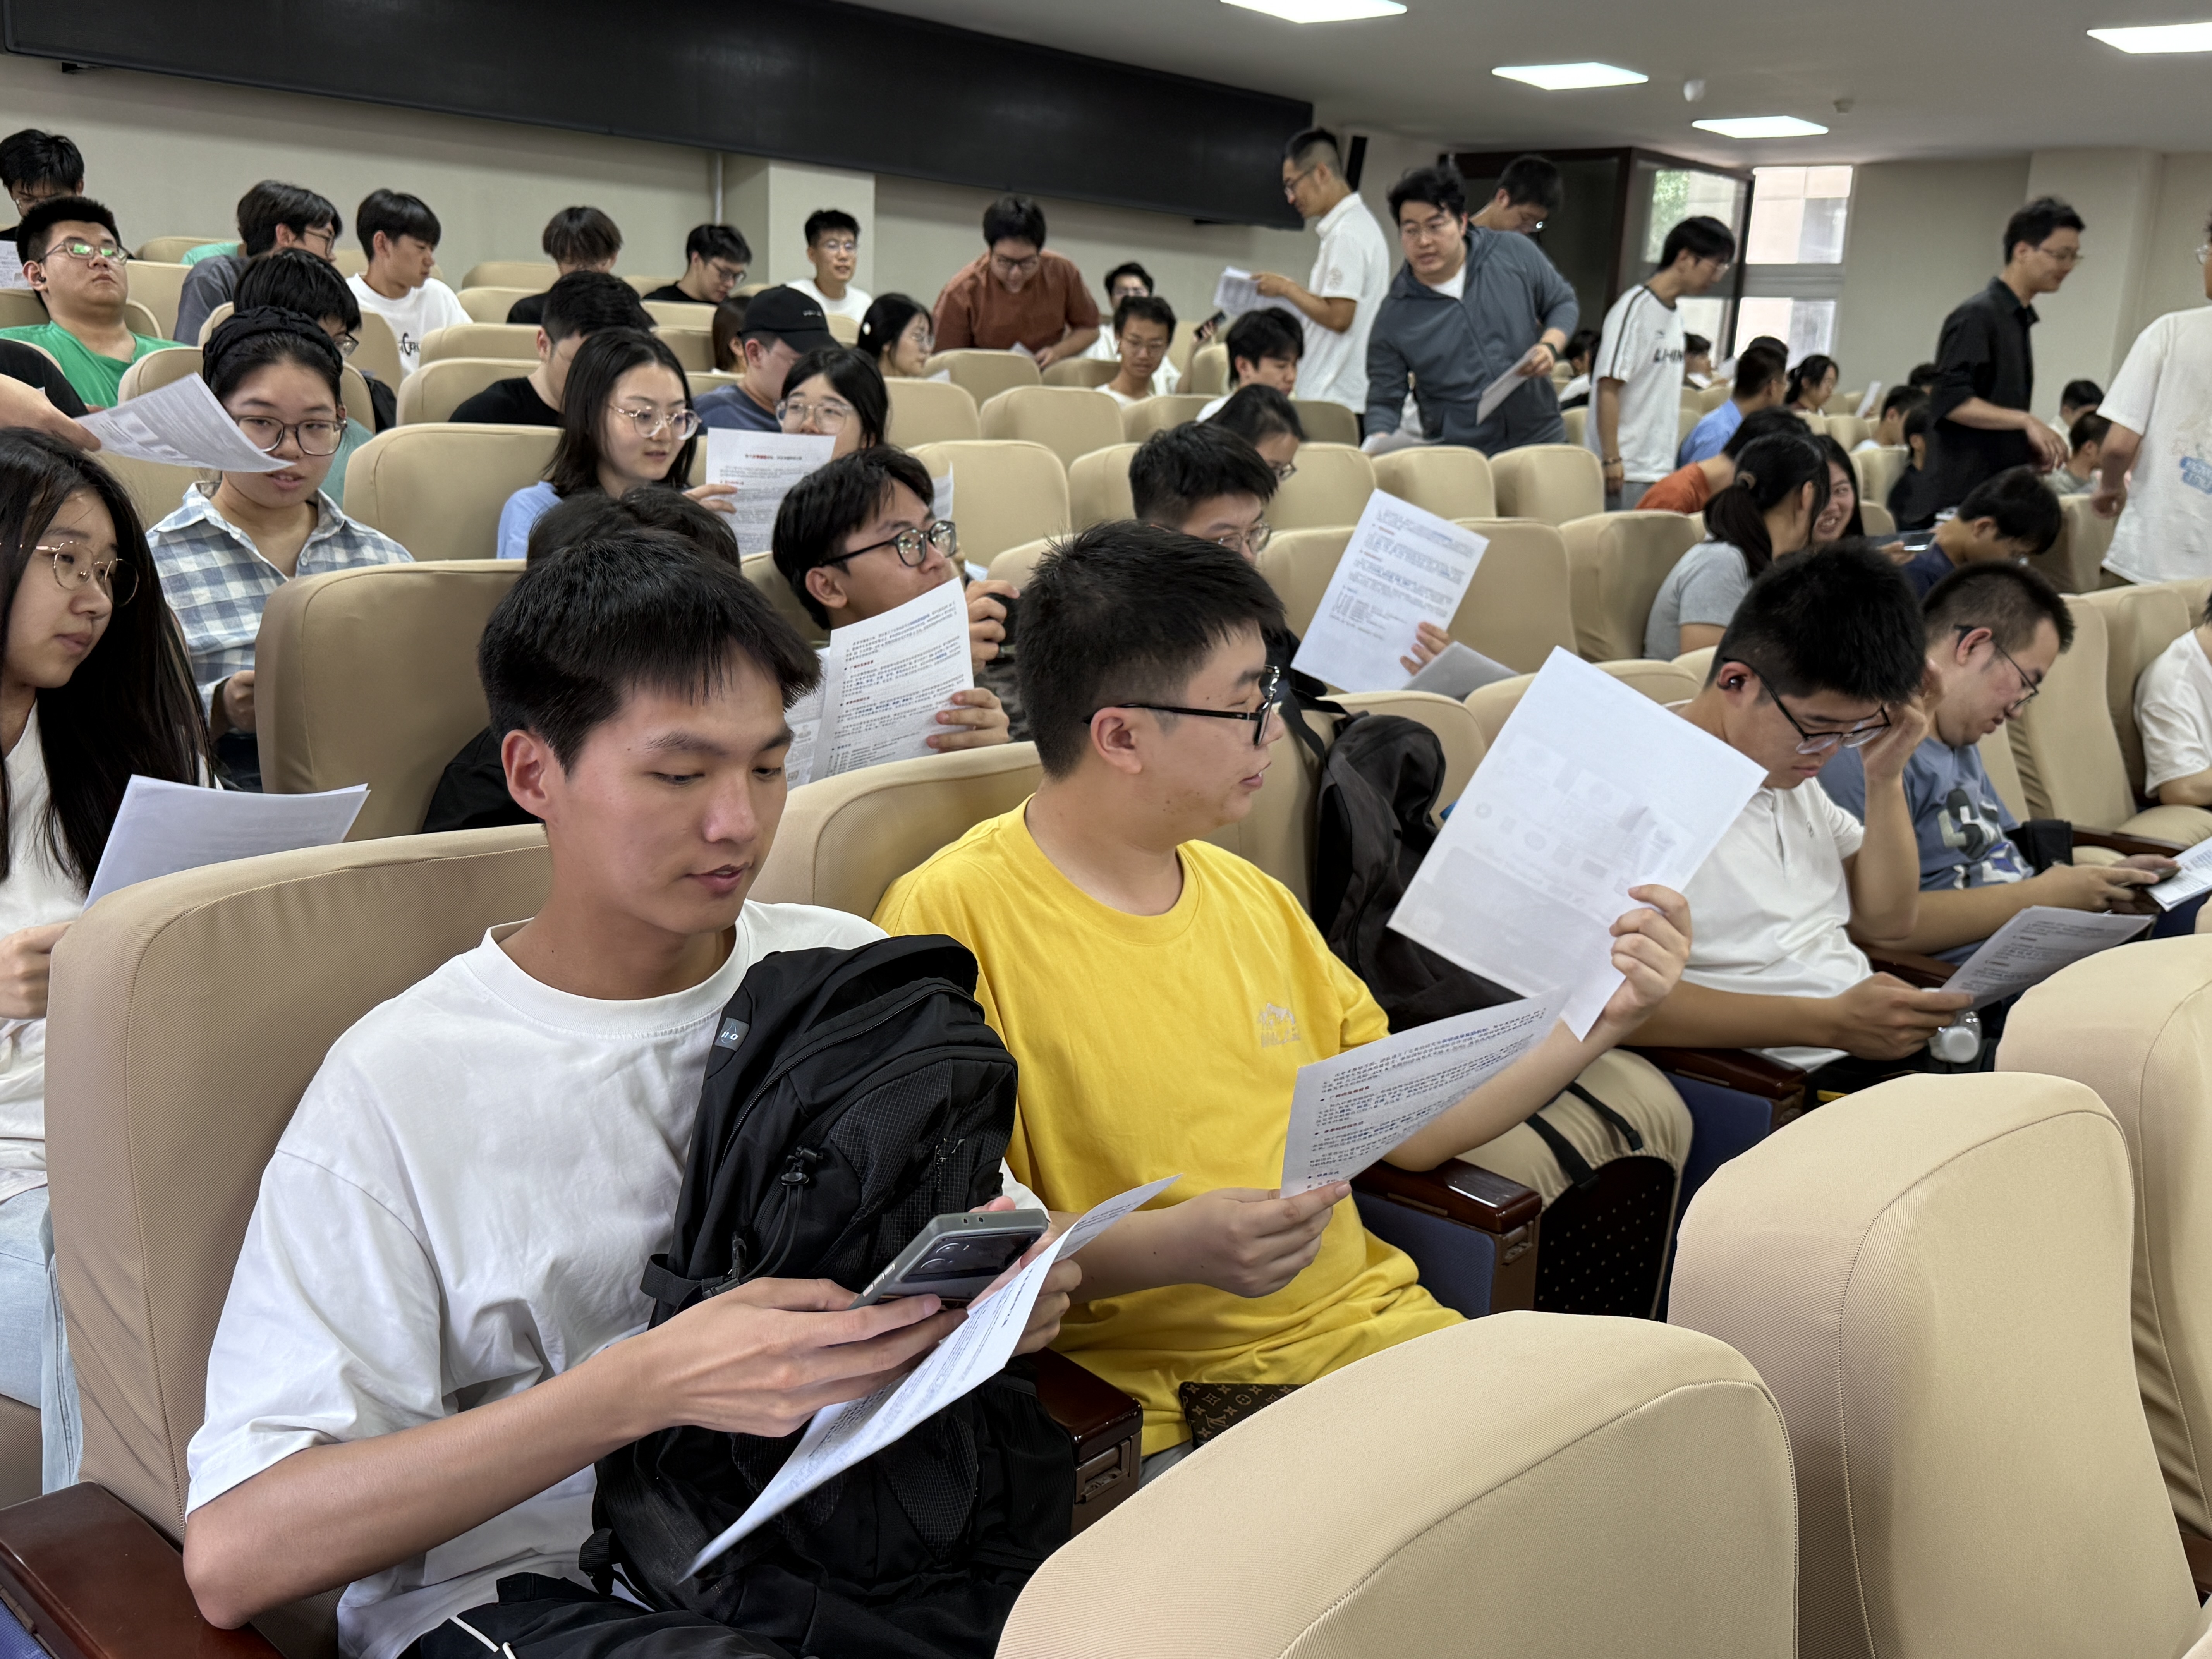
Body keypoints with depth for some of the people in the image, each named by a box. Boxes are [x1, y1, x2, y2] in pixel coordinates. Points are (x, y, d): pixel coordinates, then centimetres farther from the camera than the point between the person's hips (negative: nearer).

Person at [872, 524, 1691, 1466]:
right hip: (1156, 1406, -6)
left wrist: (1600, 1018, 11)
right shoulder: (953, 918, -10)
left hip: (1368, 1330, 7)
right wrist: (1164, 1250, -24)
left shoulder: (1251, 899, 15)